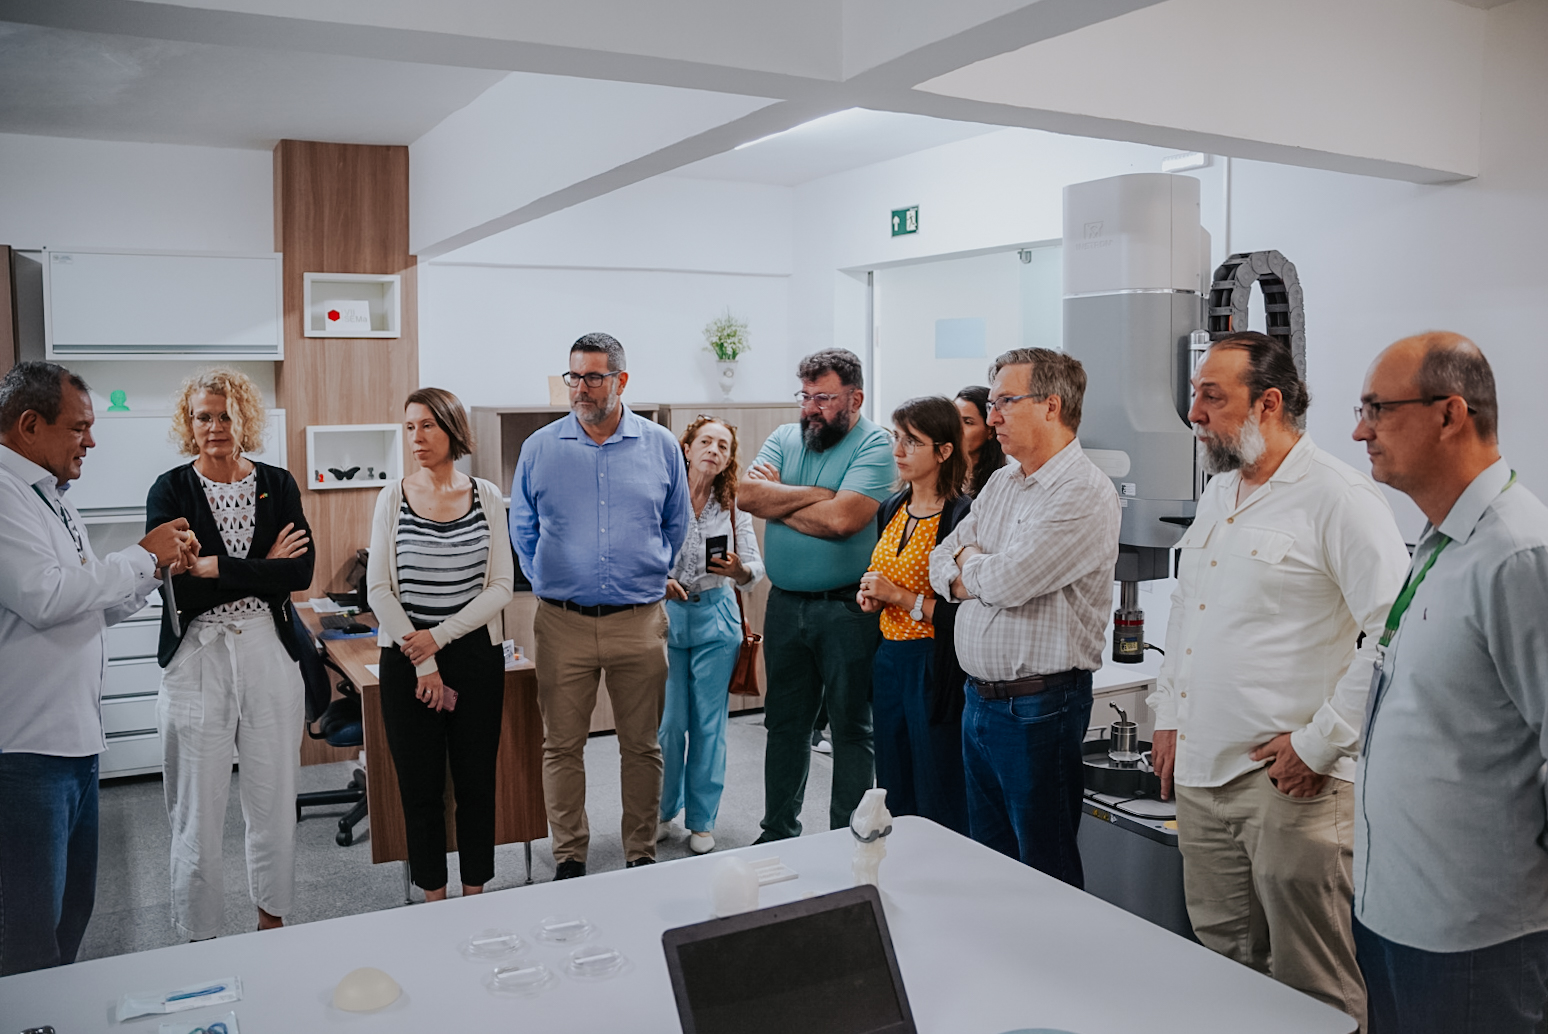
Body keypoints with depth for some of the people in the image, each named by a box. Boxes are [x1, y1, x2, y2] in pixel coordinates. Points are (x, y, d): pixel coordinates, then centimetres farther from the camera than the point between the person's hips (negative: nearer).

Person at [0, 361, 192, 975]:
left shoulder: (51, 500, 19)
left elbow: (101, 610, 24)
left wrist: (160, 566, 9)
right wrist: (143, 555, -12)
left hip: (75, 737, 10)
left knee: (72, 910, 18)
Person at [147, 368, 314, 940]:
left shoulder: (277, 485, 6)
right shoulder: (170, 490, 0)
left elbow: (302, 571, -6)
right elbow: (177, 586, -12)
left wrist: (217, 568, -12)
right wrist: (263, 572, -11)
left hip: (270, 654, 2)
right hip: (197, 658, -2)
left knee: (274, 800, 9)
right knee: (197, 811, 3)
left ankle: (272, 922, 26)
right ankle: (199, 940, 19)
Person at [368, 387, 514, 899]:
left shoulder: (486, 496, 1)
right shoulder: (394, 497, 0)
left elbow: (501, 586, -2)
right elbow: (379, 589, -4)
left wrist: (440, 635, -12)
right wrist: (423, 665, -9)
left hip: (476, 654, 0)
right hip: (406, 658, 0)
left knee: (476, 780, 7)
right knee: (420, 784, 6)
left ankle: (475, 893, 23)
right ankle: (434, 899, 22)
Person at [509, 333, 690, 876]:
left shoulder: (660, 446, 3)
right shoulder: (539, 449, 3)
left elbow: (676, 525, 15)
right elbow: (522, 530, 13)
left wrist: (650, 576, 11)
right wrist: (547, 583, 7)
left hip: (639, 621, 0)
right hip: (562, 622, 0)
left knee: (642, 745, 9)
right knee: (562, 746, 6)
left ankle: (642, 854, 23)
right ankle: (568, 859, 20)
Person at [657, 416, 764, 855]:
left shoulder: (734, 507, 2)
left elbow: (756, 568, -2)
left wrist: (740, 570, -24)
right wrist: (659, 580, -19)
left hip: (715, 618, 2)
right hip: (665, 615, -1)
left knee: (709, 722, 6)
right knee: (668, 722, 3)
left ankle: (702, 821, 19)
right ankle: (662, 811, 24)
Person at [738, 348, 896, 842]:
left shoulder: (875, 446, -9)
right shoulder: (785, 437, 9)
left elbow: (841, 519, -23)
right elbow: (747, 494, -7)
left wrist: (775, 498, -9)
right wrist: (815, 494, -13)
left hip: (847, 610, -6)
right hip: (785, 603, 6)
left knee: (852, 726, 5)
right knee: (785, 723, 16)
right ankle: (778, 833, 30)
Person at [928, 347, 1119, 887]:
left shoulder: (1085, 492, -16)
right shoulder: (1000, 483, 13)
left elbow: (1010, 580, -23)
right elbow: (942, 562, 13)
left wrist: (970, 561, -2)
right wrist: (978, 574, -9)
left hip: (1038, 706, -8)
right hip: (978, 697, 8)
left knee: (1045, 870, 5)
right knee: (989, 859, 19)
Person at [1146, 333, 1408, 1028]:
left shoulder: (1338, 497, -13)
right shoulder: (1218, 493, 14)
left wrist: (1320, 744, -18)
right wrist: (1169, 714, 18)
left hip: (1288, 781, -8)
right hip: (1200, 772, 8)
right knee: (1222, 966, 19)